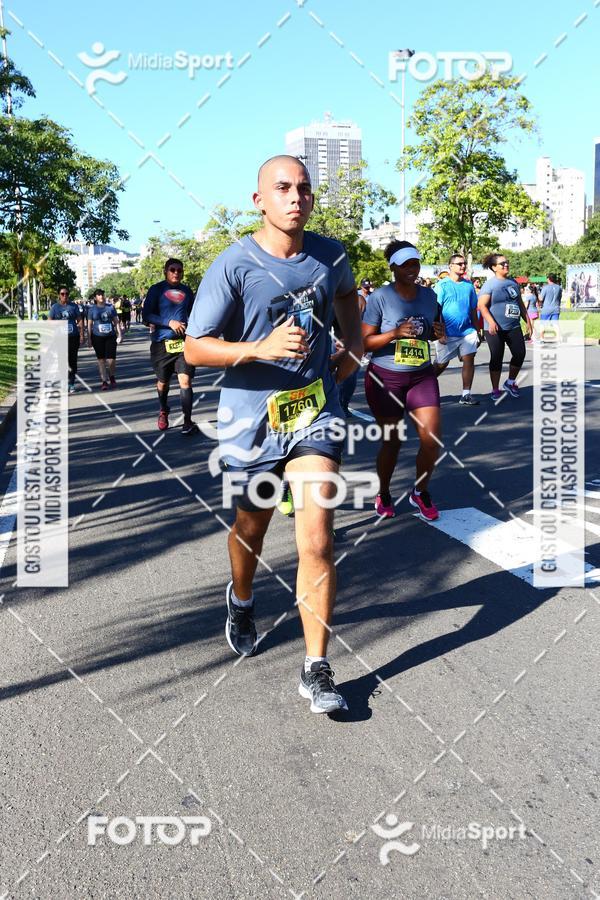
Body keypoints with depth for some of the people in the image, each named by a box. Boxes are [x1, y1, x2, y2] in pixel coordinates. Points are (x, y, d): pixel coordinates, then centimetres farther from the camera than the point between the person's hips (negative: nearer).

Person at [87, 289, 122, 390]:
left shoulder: (110, 307, 7)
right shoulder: (92, 309, 3)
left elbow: (116, 321, 10)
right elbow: (89, 324, 5)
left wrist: (119, 334, 4)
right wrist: (89, 338, 1)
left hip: (111, 336, 1)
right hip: (98, 337, -1)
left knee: (111, 359, -4)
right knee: (101, 359, 3)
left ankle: (111, 377, 22)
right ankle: (104, 381, 11)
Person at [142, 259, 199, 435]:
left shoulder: (186, 291, 10)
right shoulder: (157, 289, -1)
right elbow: (146, 316, -7)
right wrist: (169, 323, -17)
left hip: (183, 342, 1)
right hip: (162, 342, -1)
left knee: (185, 380, -11)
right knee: (163, 382, 13)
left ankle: (187, 422, -10)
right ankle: (163, 411, 39)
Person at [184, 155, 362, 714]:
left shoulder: (330, 255, 2)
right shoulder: (233, 265, -12)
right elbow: (195, 349, -13)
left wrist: (354, 347, 11)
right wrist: (262, 348, -26)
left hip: (316, 412, 2)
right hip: (252, 418, -2)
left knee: (317, 538, -9)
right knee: (251, 527, 18)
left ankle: (316, 670, 2)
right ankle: (241, 601, 52)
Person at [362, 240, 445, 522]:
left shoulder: (429, 295, 5)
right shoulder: (380, 297, -10)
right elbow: (365, 341, -12)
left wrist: (440, 333, -4)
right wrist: (395, 333, -25)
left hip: (422, 376, 4)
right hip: (385, 378, -4)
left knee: (432, 439, -4)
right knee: (391, 442, 6)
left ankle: (420, 492, 21)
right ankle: (383, 495, 30)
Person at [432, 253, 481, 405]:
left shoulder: (469, 285, 9)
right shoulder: (442, 285, -4)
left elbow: (473, 310, 15)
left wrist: (477, 331, 13)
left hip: (467, 332, 4)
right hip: (447, 334, -4)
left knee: (469, 360, -7)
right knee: (441, 364, 6)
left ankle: (466, 395, -2)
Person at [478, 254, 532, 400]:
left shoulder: (513, 282, 14)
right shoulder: (490, 284, -7)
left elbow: (520, 303, 21)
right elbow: (482, 305, -15)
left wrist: (528, 321, 16)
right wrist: (491, 322, -28)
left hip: (514, 327, 6)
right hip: (495, 329, -6)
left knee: (520, 353, -3)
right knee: (497, 358, -1)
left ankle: (510, 382, 19)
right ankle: (495, 390, 12)